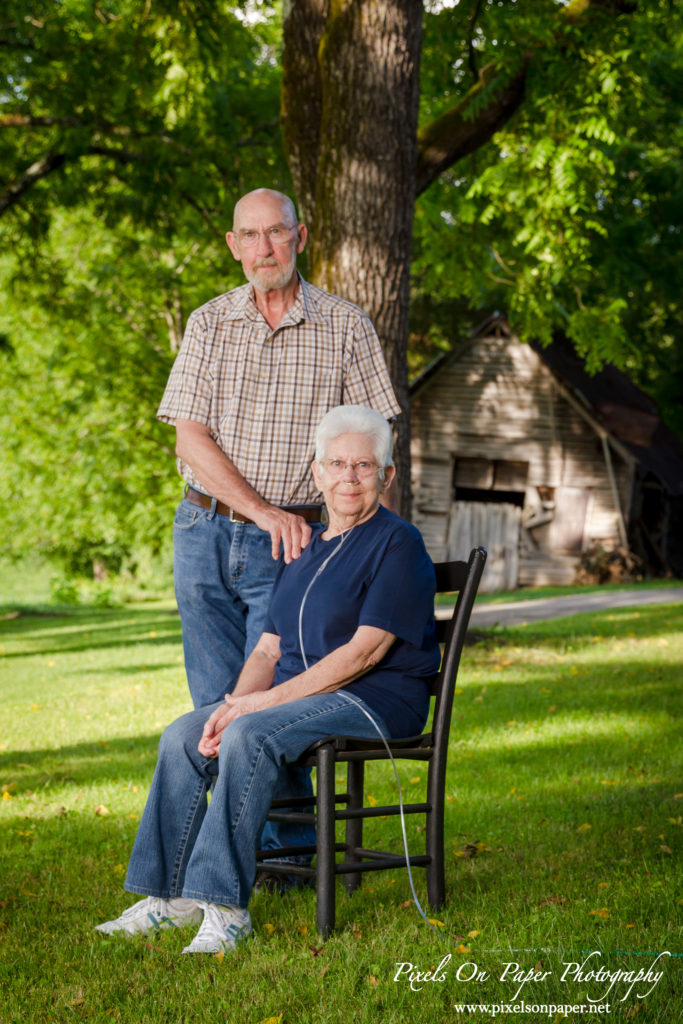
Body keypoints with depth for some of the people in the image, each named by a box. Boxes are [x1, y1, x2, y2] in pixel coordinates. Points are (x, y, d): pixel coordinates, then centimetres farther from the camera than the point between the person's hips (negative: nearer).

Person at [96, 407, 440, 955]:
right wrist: (234, 703, -7)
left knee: (250, 737, -31)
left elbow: (366, 649, -17)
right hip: (301, 693, 8)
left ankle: (225, 905, -28)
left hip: (378, 699, -8)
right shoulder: (303, 549, 17)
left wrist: (270, 699, -19)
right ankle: (168, 895, -8)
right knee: (182, 737, -11)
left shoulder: (398, 544, -8)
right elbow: (270, 648, 14)